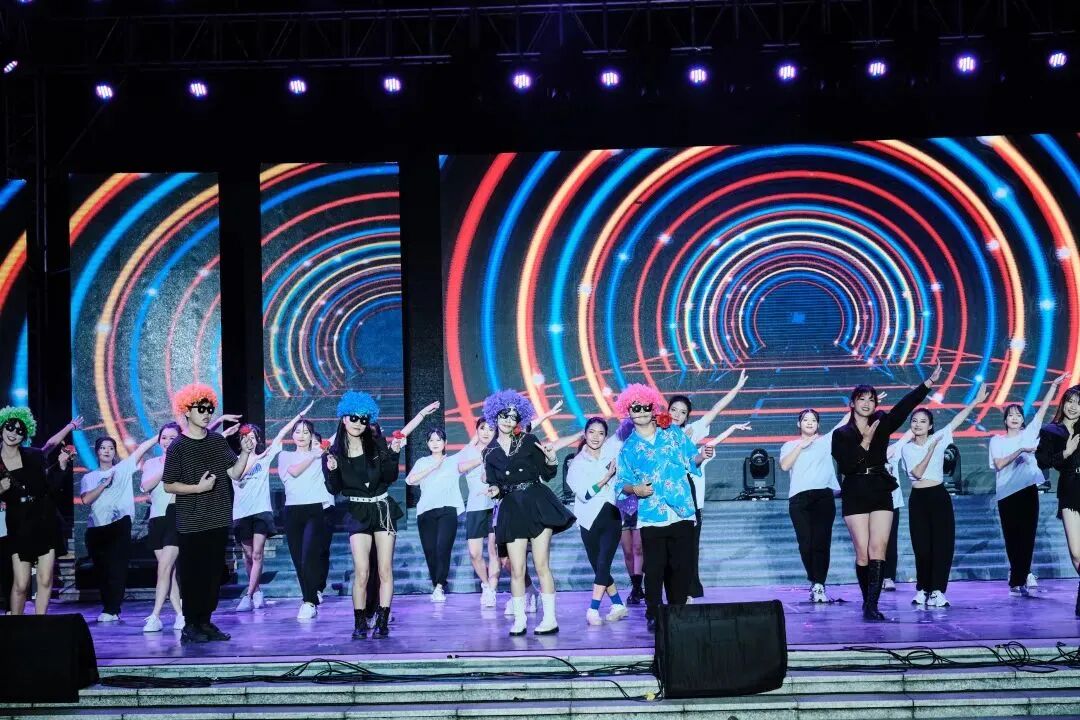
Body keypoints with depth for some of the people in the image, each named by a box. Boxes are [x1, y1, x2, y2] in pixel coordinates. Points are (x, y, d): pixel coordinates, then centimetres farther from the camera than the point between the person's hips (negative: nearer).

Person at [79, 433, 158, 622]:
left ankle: (112, 610, -7)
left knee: (117, 568, -8)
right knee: (101, 570, 6)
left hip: (119, 525, -3)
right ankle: (109, 608, 15)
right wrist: (105, 483, -7)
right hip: (96, 528, 3)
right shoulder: (89, 477, 13)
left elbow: (142, 448, 0)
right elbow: (86, 500, -3)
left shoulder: (123, 469, 9)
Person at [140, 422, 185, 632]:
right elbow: (145, 486, -5)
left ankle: (155, 616, -10)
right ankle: (180, 614, 9)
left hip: (177, 517, -5)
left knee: (164, 567, -11)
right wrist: (165, 468, -12)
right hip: (157, 518, 5)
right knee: (170, 570, 5)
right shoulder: (151, 463, 12)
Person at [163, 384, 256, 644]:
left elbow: (235, 472, 4)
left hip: (219, 521, 5)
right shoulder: (178, 447, -6)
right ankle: (190, 626, 6)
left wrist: (245, 452, -11)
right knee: (191, 574, -1)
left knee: (214, 573, 8)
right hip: (192, 524, -5)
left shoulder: (218, 441, 7)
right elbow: (169, 485, -6)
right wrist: (198, 488, -17)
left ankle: (206, 622, 17)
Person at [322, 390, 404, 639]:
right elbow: (334, 489, 0)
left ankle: (382, 622, 3)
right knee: (361, 572, -8)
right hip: (358, 513, -1)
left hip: (383, 509, 1)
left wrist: (393, 455, -16)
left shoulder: (377, 444, 0)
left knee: (385, 569, -1)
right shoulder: (335, 452, 0)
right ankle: (359, 623, -1)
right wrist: (331, 470, -18)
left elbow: (390, 478, -2)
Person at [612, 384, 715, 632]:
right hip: (652, 516, -1)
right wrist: (634, 488, -14)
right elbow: (622, 483, 6)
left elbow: (690, 461, 12)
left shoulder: (673, 433, 9)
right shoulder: (629, 447, 7)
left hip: (681, 511, 1)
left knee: (682, 567, 3)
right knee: (655, 568, -3)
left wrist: (701, 456, -9)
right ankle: (653, 615, 8)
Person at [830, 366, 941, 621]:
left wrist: (928, 384, -17)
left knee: (878, 549, -10)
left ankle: (871, 605, -15)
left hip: (881, 493, 2)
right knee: (863, 552, -4)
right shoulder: (841, 434, 4)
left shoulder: (882, 425, 9)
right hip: (855, 495, -2)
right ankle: (869, 603, 8)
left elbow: (904, 407, -5)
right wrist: (865, 444, -13)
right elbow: (845, 466, -9)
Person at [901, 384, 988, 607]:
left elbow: (958, 419, -2)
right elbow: (917, 472, -10)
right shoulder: (906, 449, 4)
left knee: (943, 543, -7)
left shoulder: (938, 439, 3)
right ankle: (923, 589, 14)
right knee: (922, 546, 2)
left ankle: (937, 591, -7)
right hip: (918, 498, 0)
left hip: (939, 496, 0)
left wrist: (976, 400, -7)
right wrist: (931, 449, -13)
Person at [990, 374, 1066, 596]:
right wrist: (1020, 451, -17)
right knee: (1012, 536, 3)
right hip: (1007, 493, 0)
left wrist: (1054, 386, -1)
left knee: (1027, 534, -5)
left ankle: (1018, 580, -4)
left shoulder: (1029, 433, 9)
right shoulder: (997, 440, 6)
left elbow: (1043, 408, 5)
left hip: (1028, 490, 0)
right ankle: (1022, 576, 16)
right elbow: (999, 464, -9)